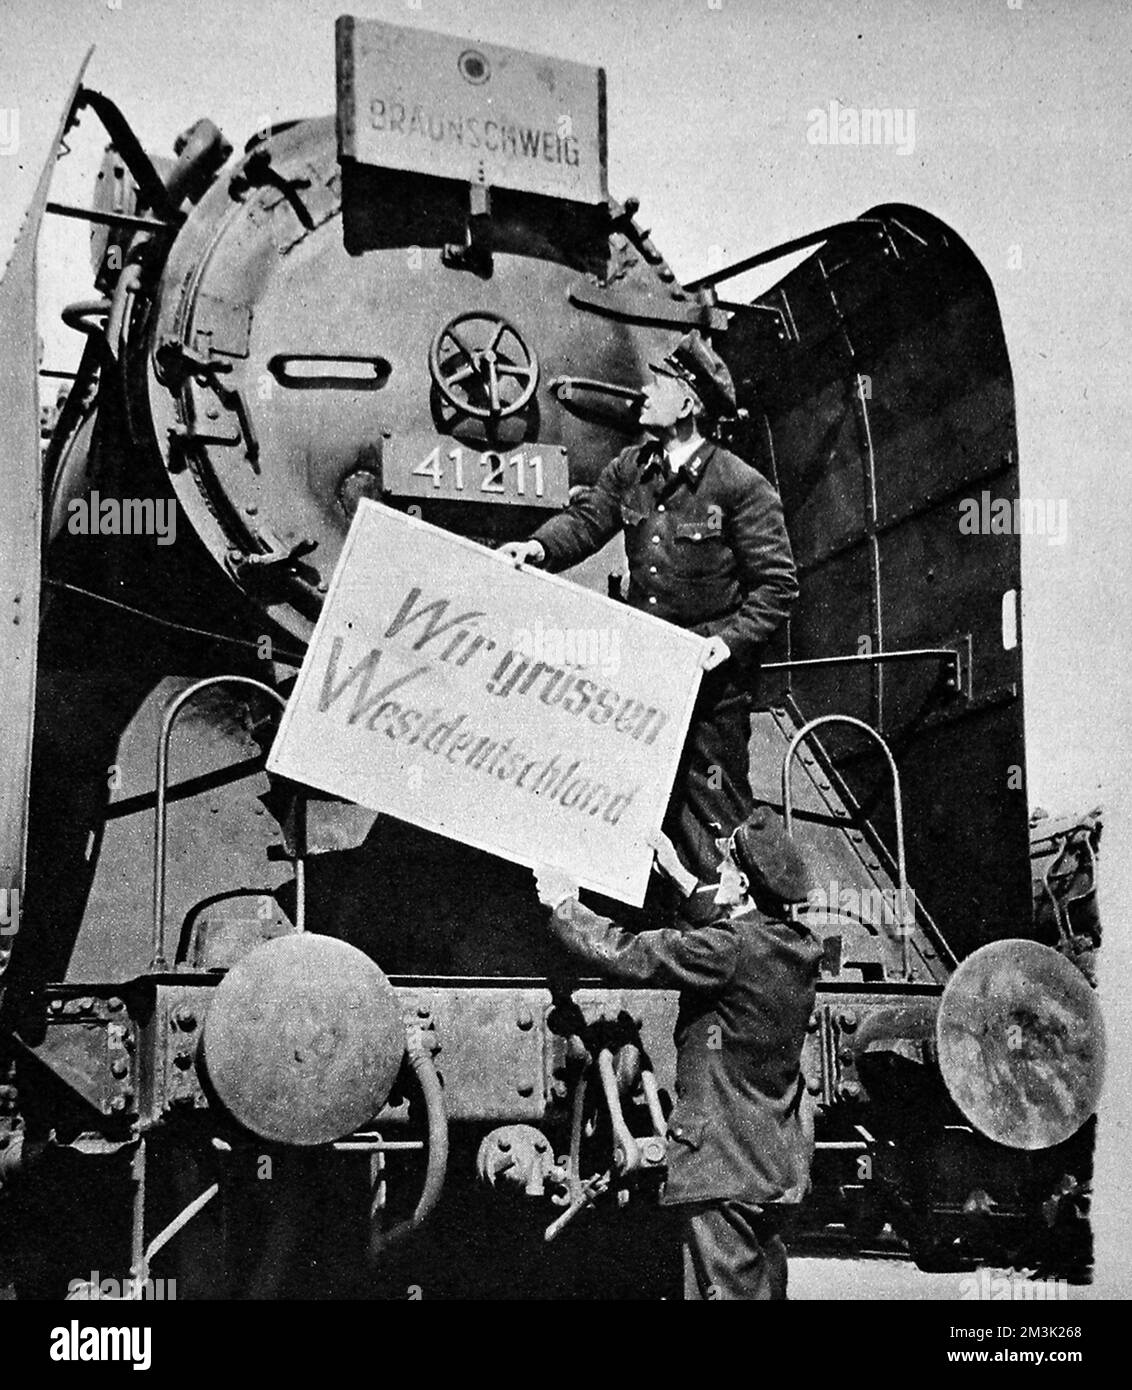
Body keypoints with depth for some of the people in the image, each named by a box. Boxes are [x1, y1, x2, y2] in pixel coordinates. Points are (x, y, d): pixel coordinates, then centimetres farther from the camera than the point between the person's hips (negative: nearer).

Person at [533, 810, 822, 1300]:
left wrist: (564, 906, 0)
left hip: (723, 1165, -9)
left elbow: (626, 955, -16)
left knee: (726, 1288, -4)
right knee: (764, 1281, 17)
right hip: (780, 1165, 9)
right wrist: (677, 872, 35)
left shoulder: (731, 951, -21)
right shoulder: (798, 947, 5)